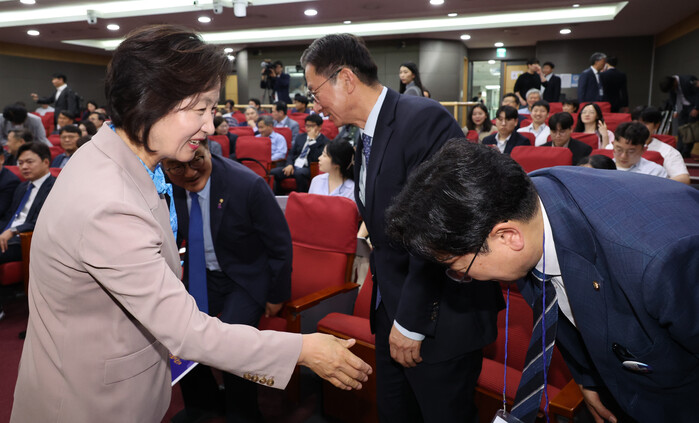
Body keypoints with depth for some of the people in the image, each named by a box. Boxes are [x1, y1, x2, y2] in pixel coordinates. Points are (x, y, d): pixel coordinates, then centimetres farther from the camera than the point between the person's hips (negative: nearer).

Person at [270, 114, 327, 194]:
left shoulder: (325, 141, 1)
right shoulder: (300, 137, 20)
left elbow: (317, 158, -13)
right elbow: (291, 154, 19)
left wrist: (312, 140, -12)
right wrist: (289, 165, -3)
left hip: (309, 169, -5)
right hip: (294, 166, 5)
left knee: (299, 173, -40)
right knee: (272, 173, -20)